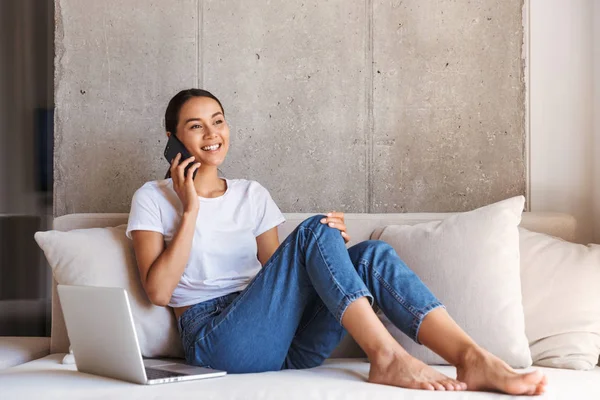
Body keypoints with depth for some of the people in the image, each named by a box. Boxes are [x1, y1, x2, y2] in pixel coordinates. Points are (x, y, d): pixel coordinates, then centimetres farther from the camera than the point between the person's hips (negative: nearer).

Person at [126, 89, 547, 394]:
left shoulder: (252, 195, 21)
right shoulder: (154, 198, 7)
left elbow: (278, 274, 16)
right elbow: (158, 290, -5)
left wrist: (330, 245, -3)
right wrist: (190, 209, -7)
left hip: (285, 343, 5)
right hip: (218, 339, -5)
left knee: (372, 254, -19)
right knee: (315, 229, -23)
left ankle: (473, 358, -36)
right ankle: (387, 358, -34)